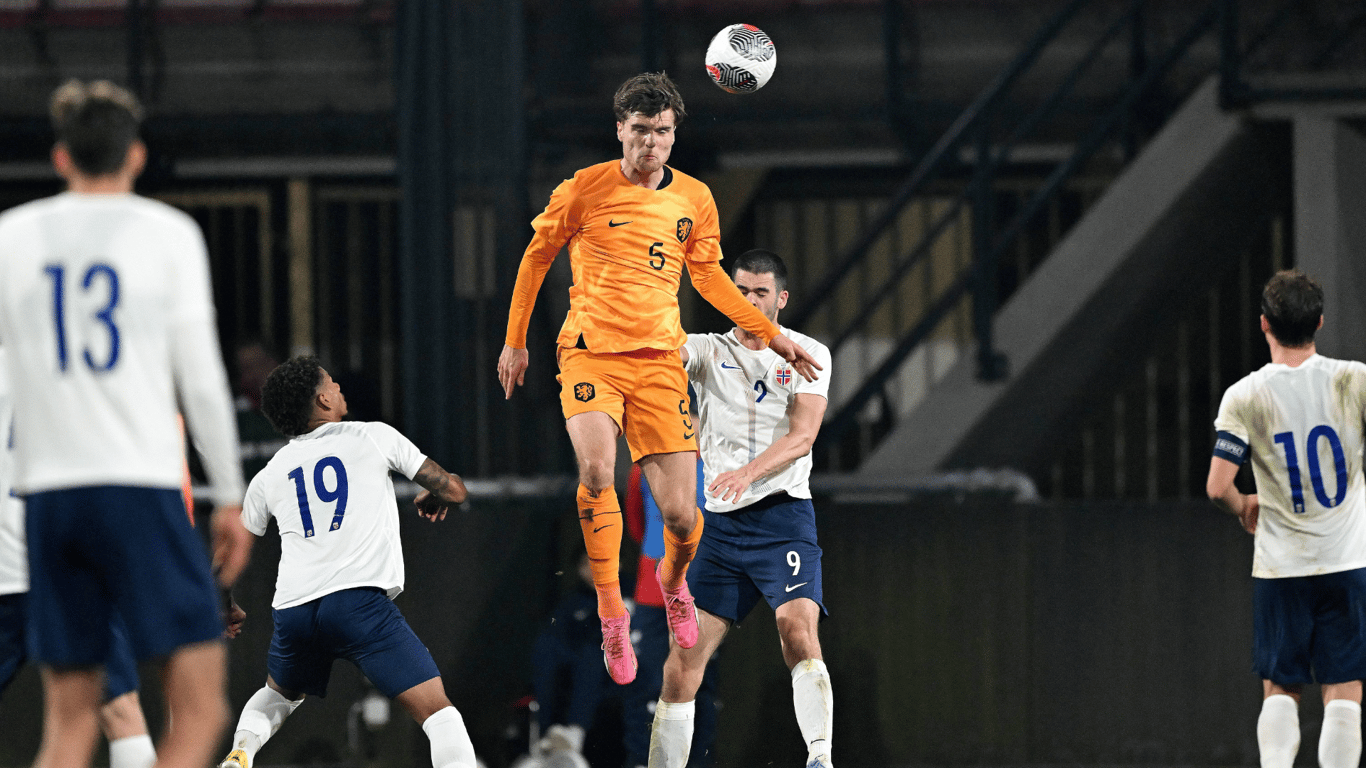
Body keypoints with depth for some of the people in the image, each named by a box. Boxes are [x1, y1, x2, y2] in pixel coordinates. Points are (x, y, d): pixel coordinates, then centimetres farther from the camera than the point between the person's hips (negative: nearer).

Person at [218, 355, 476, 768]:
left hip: (293, 607, 5)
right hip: (360, 599, -4)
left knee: (279, 693, 34)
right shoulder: (374, 436, 11)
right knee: (438, 711, -6)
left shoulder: (268, 476, 23)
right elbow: (454, 489, 13)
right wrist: (434, 497, 37)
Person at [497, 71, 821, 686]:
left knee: (680, 515, -7)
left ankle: (673, 581, 30)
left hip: (659, 359, 2)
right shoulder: (586, 189, 0)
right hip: (590, 353, -2)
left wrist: (771, 335, 20)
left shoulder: (694, 199, 9)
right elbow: (536, 256, 12)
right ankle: (611, 613, -17)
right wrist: (514, 340, 12)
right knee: (596, 468, -31)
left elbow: (708, 277, 23)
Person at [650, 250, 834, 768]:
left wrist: (749, 472, -26)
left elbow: (802, 436, -8)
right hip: (721, 524, 3)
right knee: (682, 663, 0)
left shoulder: (808, 354, 5)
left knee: (798, 629, -26)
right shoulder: (708, 351, 12)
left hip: (783, 515, -3)